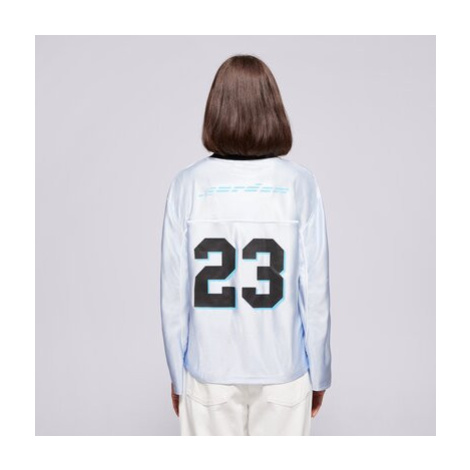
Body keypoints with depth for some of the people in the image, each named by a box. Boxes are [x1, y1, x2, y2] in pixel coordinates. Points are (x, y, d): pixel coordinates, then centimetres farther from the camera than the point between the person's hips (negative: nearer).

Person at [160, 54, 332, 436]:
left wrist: (177, 375, 8)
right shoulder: (301, 184, -9)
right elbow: (315, 290, -6)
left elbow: (174, 293, -5)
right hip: (283, 371, 0)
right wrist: (319, 373, 7)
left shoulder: (187, 184, -8)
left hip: (209, 372, 1)